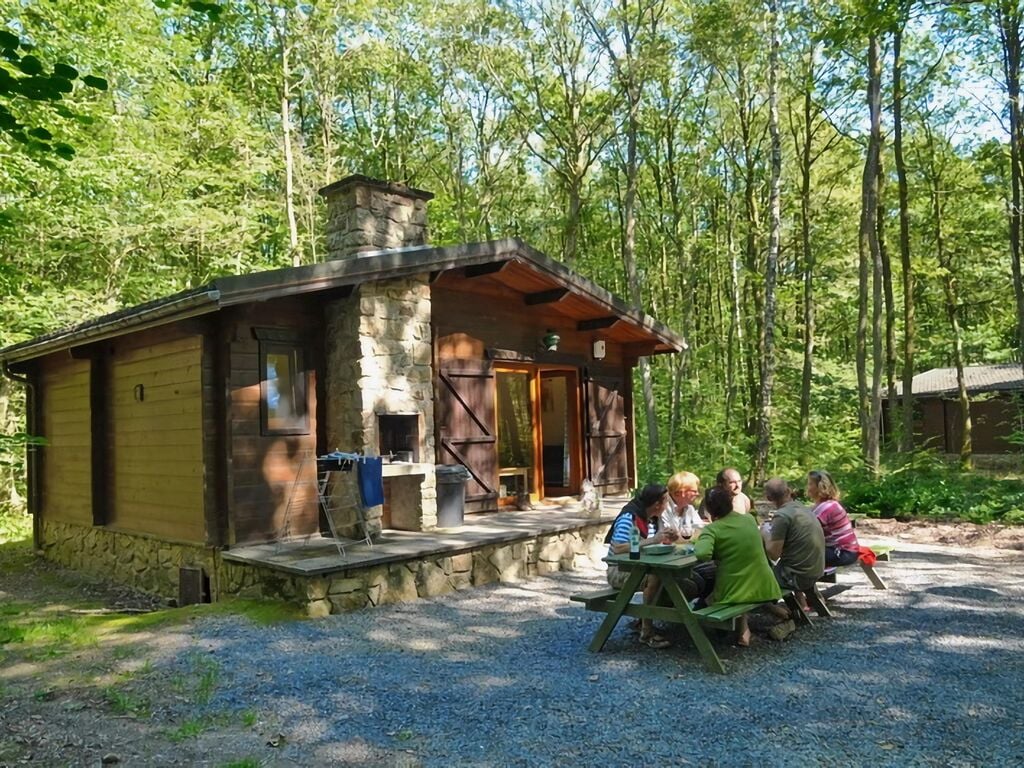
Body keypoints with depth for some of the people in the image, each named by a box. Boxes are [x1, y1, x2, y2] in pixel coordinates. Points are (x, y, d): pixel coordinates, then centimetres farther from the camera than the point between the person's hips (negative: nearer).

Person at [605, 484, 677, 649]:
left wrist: (663, 540, -7)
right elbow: (618, 548, -31)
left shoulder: (650, 518, 6)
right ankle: (646, 633, -20)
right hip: (618, 571, -9)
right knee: (655, 577, -30)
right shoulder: (629, 517, -20)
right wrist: (651, 541, -31)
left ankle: (645, 621, 7)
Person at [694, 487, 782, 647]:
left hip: (734, 591, -5)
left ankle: (742, 629, 15)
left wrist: (698, 543, -10)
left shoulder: (712, 529, -13)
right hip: (764, 588, 5)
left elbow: (702, 554, -32)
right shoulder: (750, 519, 4)